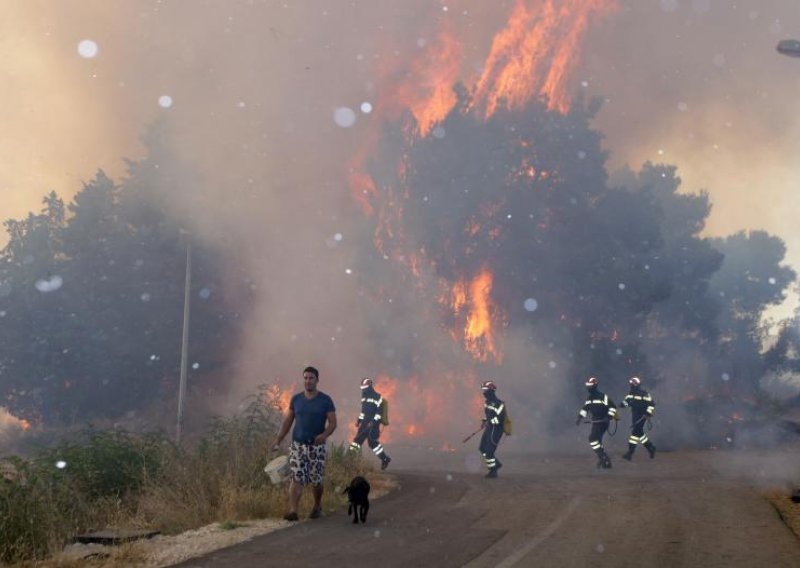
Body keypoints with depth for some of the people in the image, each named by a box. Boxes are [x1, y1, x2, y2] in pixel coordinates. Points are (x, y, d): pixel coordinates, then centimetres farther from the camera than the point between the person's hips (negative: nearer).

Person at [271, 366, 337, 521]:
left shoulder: (325, 400, -2)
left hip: (317, 447, -1)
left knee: (316, 480, 6)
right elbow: (288, 421, 10)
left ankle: (317, 507, 30)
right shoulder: (296, 399, 5)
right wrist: (278, 440, 1)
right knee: (296, 478, -10)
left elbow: (332, 422, -5)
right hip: (298, 445, 1)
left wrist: (324, 435, -24)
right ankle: (293, 511, -16)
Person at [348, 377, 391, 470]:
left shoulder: (377, 397, -10)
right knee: (358, 439, 1)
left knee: (372, 441, -12)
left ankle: (385, 459, -1)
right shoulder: (364, 397, 16)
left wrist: (373, 422, -22)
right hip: (365, 423, 8)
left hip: (373, 423, -8)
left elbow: (379, 412, -15)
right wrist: (359, 420, 16)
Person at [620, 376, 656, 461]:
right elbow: (627, 400, 19)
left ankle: (630, 453, -10)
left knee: (635, 432, -11)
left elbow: (652, 403, -11)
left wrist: (648, 412, -19)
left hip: (642, 416, -8)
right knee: (639, 433, 11)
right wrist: (623, 404, -3)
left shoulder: (644, 394, -13)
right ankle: (650, 447, 27)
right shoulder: (631, 393, 9)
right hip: (634, 415, 8)